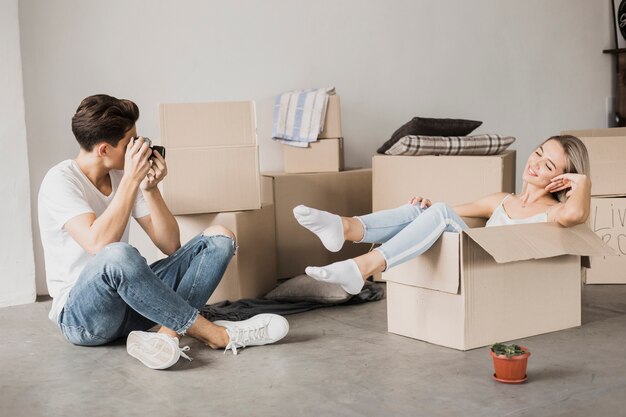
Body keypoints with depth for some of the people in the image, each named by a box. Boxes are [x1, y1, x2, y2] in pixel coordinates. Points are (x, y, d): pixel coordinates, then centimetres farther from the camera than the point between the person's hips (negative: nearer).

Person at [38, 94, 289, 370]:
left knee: (219, 238, -6)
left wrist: (149, 189, -9)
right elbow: (98, 244, -29)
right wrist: (131, 180, -23)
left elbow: (170, 246, 3)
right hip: (78, 315, -6)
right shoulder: (60, 181, -11)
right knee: (117, 255, -40)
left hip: (129, 300, 7)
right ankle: (217, 335, -26)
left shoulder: (122, 176, 6)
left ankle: (167, 333, -29)